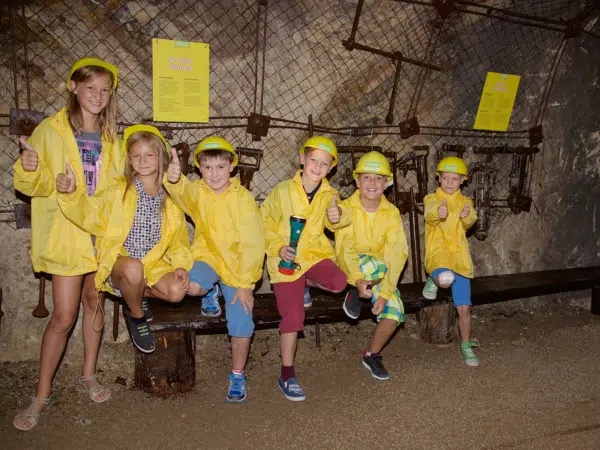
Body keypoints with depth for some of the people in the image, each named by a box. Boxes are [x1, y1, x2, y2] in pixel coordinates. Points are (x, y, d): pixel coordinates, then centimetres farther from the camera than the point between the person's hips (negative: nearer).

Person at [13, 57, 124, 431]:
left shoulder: (111, 138, 10)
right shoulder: (51, 130, -3)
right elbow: (36, 185, -5)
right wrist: (29, 170, -27)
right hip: (66, 233, -4)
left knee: (94, 301, 14)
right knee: (63, 316, -4)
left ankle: (89, 373, 32)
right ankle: (42, 395, 11)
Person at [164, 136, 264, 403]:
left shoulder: (243, 198, -8)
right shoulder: (198, 191, -3)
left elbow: (253, 245, -10)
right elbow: (184, 192, -30)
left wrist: (244, 284, -13)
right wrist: (174, 180, -54)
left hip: (238, 265, -1)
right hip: (207, 257, 1)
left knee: (241, 324, -11)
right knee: (192, 285, -32)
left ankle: (238, 375, 16)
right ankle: (211, 291, 8)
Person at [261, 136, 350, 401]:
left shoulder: (329, 195, 2)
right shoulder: (282, 191, -6)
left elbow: (334, 223, -13)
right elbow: (265, 222, 1)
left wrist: (338, 216, -37)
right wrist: (278, 248, -13)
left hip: (315, 255, 3)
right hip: (286, 261, -3)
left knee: (338, 282, -28)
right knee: (293, 317, -10)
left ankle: (308, 283, 10)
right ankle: (286, 376, 7)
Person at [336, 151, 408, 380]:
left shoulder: (391, 213, -7)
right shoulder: (347, 207, -12)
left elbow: (396, 254, -13)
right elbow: (345, 247, -22)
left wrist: (385, 292, -23)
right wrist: (358, 280, -37)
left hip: (380, 275, 4)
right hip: (349, 268, -3)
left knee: (394, 310, -17)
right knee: (375, 265, -36)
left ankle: (372, 355, 8)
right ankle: (355, 292, -4)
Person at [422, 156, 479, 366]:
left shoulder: (465, 202, 10)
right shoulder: (432, 199, 2)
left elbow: (470, 222, -12)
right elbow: (429, 215, -23)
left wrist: (467, 216, -37)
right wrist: (438, 213, -48)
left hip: (460, 256, 3)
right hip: (438, 252, -3)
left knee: (464, 308, 4)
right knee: (445, 279, -38)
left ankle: (466, 346, 25)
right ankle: (434, 280, -1)